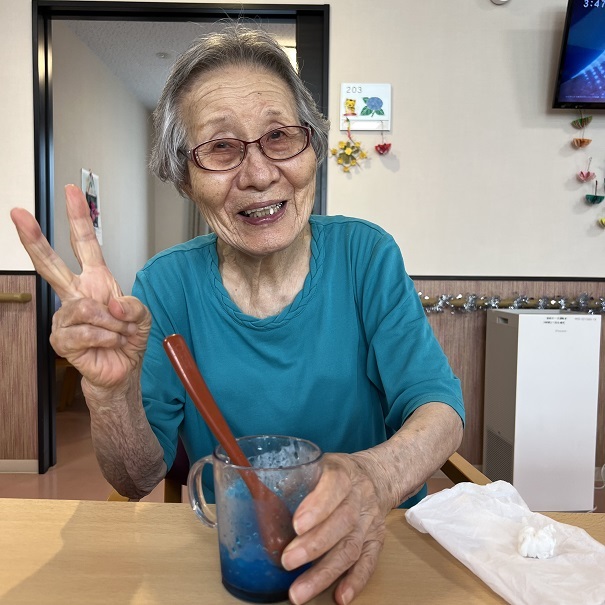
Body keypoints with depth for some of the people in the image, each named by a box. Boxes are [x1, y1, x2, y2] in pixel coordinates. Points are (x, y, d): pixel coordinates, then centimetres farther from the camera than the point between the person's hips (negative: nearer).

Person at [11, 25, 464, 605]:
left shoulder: (365, 254, -8)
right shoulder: (168, 285, -6)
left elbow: (439, 405, -11)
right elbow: (137, 481, -5)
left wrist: (377, 475, -33)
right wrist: (111, 390, -26)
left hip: (377, 544, 2)